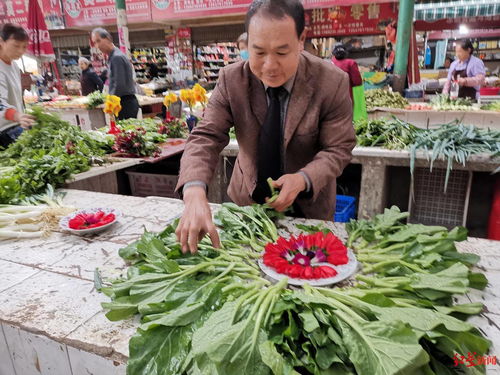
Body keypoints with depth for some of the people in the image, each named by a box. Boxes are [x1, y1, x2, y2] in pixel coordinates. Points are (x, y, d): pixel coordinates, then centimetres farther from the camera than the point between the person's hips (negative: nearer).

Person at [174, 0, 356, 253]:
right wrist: (194, 193, -40)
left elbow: (338, 148, -15)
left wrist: (303, 179, -35)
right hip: (247, 200, 2)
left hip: (308, 205, -1)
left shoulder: (332, 82, -20)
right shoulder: (231, 80, -17)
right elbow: (206, 137, -21)